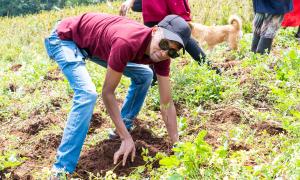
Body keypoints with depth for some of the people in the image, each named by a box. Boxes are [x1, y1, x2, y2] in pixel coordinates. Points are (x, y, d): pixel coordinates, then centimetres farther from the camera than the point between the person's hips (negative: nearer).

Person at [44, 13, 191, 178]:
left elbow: (167, 103, -10)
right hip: (65, 38, -8)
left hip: (93, 42, 8)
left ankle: (123, 127, 22)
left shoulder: (161, 53, -16)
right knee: (87, 94, -29)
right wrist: (126, 138, -28)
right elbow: (107, 92, -30)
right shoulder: (127, 43, -40)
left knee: (144, 75, 7)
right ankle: (62, 170, -24)